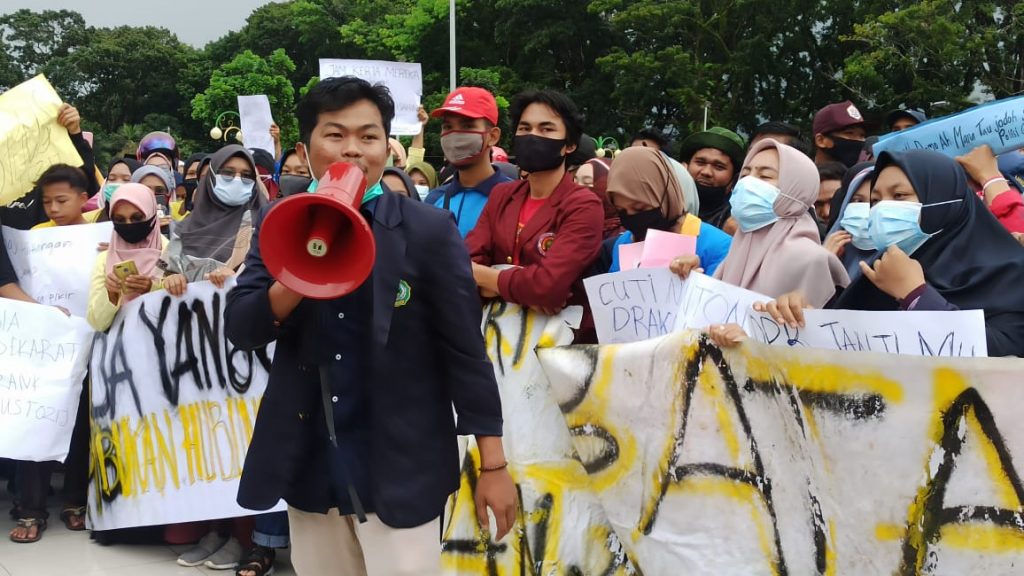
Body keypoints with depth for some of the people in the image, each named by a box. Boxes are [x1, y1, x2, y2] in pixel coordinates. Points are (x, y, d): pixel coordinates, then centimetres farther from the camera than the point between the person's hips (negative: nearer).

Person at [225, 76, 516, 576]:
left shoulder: (428, 230, -9)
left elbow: (464, 349, -7)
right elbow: (239, 328, -6)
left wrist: (493, 465, -6)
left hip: (399, 462, -3)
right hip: (307, 458, 4)